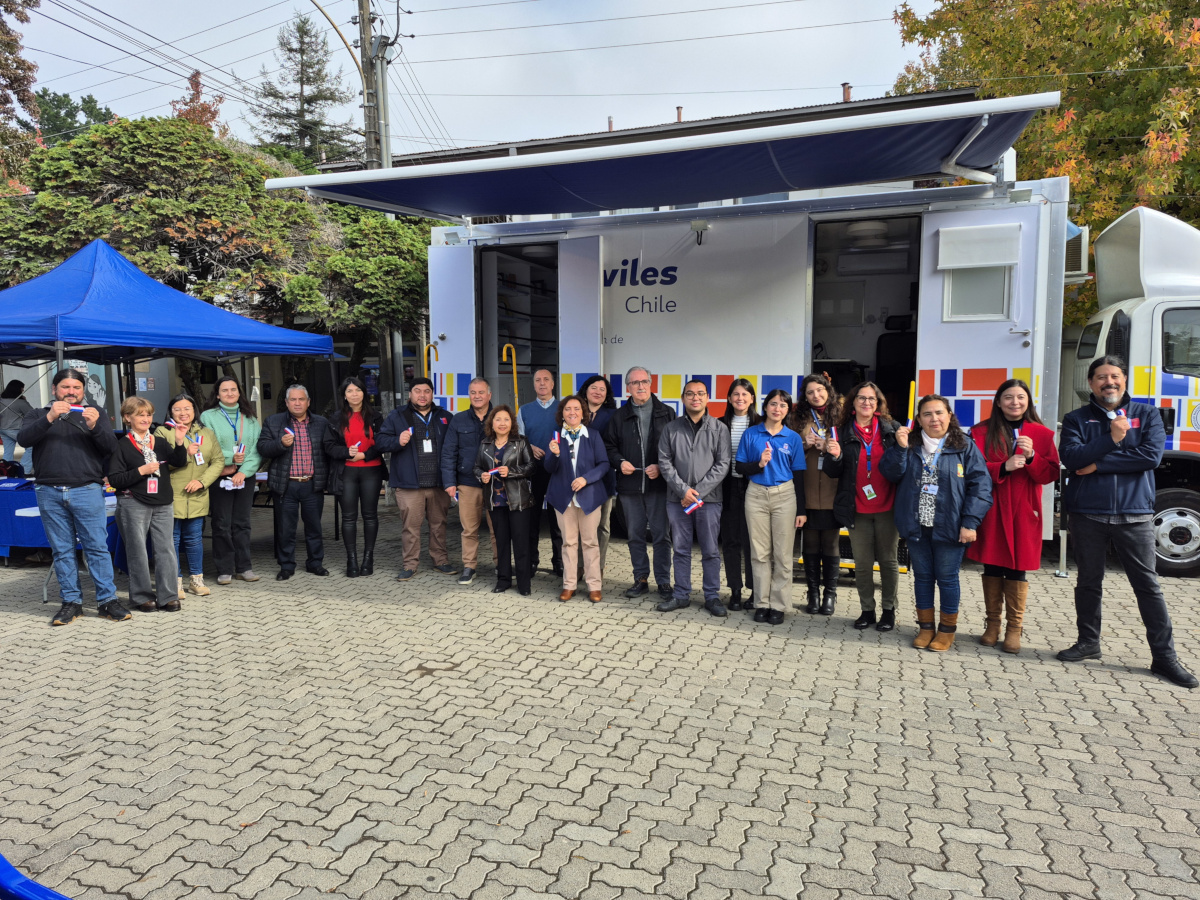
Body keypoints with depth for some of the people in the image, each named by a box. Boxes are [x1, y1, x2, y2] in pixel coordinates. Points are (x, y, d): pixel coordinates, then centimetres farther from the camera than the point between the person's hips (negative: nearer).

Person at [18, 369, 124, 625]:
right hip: (50, 493, 2)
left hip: (87, 491, -1)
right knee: (62, 550, 5)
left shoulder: (96, 414, 14)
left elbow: (111, 446, 2)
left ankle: (107, 600, -1)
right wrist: (49, 418, -17)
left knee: (97, 547, -4)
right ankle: (71, 602, 11)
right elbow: (23, 439, -3)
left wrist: (94, 427, -16)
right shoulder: (38, 415, 16)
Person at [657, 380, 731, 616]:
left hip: (708, 499, -1)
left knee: (711, 550, 5)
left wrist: (698, 492, -11)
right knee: (681, 549, 9)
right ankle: (681, 595, 19)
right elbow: (664, 462, 1)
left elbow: (722, 464, -4)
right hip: (677, 499, 1)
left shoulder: (719, 428, 3)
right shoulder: (671, 428, 6)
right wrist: (684, 490, -10)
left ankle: (712, 596, 16)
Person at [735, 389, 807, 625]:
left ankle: (778, 605, 11)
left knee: (783, 554, 2)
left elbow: (798, 474, 4)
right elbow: (739, 466, 3)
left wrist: (801, 510, 1)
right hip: (756, 494, 0)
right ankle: (761, 603, 13)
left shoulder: (793, 438, 3)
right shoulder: (751, 434, 3)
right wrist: (759, 464, -17)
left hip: (784, 496, 0)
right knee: (760, 553, 5)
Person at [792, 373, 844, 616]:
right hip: (807, 493, 1)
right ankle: (813, 593, 18)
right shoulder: (800, 418, 8)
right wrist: (805, 445, -7)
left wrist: (828, 447, -14)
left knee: (831, 544, 5)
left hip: (832, 492, -1)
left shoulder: (840, 416, 3)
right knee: (811, 544, 7)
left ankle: (830, 594, 17)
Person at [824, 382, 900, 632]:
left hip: (887, 507, 0)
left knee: (888, 560, 7)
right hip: (857, 509, 0)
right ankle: (867, 610, 18)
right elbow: (833, 472, 5)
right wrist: (834, 456, -15)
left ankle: (889, 610, 20)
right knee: (862, 564, 6)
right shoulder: (842, 433, 5)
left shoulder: (890, 429, 5)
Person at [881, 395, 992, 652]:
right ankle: (926, 627, 27)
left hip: (949, 528, -3)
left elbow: (980, 486, -7)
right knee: (922, 576, 13)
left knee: (947, 578, 6)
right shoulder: (910, 445, 7)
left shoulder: (965, 447, -3)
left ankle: (947, 629, 23)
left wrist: (970, 522, -14)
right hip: (916, 527, 3)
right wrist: (899, 448, -15)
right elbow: (892, 474, -1)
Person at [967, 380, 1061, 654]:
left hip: (1024, 512, 0)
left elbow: (1050, 474, 1)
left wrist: (1031, 456, -16)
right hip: (991, 510, 0)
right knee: (992, 566, 5)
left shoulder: (1042, 434, 7)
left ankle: (1014, 629, 11)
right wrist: (1003, 467, -19)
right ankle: (992, 624, 17)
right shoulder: (982, 431, 5)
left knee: (1017, 569, 1)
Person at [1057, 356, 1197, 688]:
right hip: (1087, 515, 1)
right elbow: (1070, 457, -10)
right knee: (1088, 582, 12)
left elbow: (1152, 455, -11)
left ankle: (1164, 656, 11)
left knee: (1148, 585, 3)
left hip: (1135, 515, -1)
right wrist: (1111, 439, -21)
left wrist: (1099, 464, -12)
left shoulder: (1147, 415, 6)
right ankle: (1088, 643, 26)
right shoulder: (1076, 419, 6)